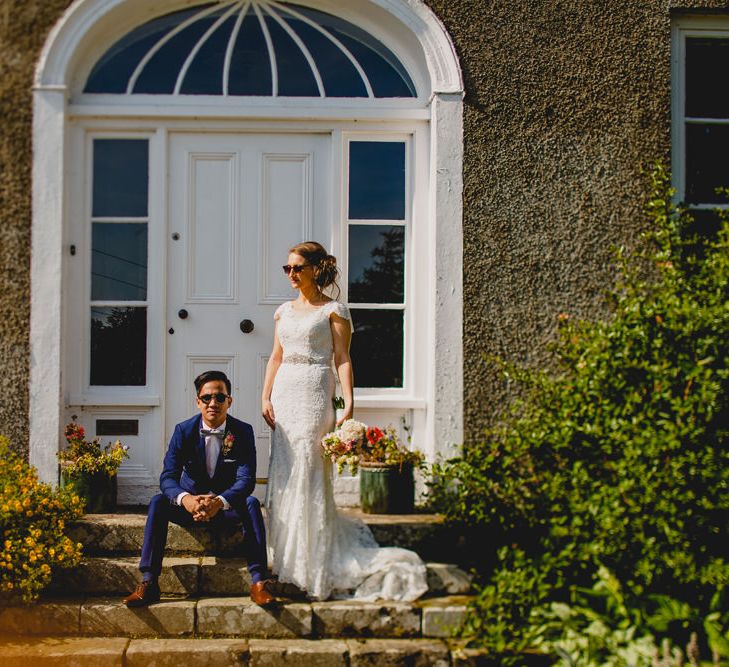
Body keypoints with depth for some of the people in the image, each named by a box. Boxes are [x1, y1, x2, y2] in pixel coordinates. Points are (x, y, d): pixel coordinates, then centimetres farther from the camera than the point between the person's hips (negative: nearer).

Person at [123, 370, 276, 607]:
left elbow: (246, 479, -20)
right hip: (190, 503, 1)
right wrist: (185, 499, -41)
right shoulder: (183, 430, -8)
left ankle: (258, 581, -33)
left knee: (252, 503, -31)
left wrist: (220, 502, -42)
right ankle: (148, 582, -29)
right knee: (158, 502, -26)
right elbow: (168, 476, -16)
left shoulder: (243, 432, -10)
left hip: (227, 507, -1)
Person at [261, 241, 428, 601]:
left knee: (308, 474, -8)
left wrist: (348, 404, -15)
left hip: (314, 394, -6)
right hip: (284, 394, 6)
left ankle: (315, 566, -1)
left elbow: (342, 359, -6)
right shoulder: (284, 311, 16)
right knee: (283, 474, 4)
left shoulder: (333, 310, -1)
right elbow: (276, 357, 18)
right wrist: (265, 397, 6)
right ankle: (289, 560, 14)